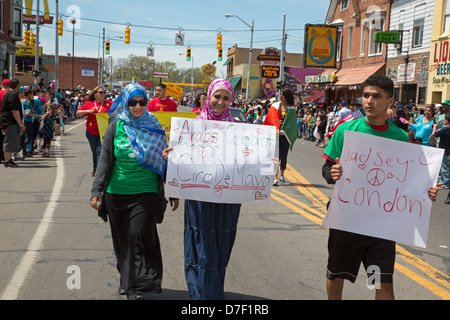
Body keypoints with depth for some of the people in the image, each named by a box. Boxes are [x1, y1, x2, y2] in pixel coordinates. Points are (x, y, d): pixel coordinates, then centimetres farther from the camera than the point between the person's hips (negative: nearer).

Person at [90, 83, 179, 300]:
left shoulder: (154, 128, 3)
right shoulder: (116, 126, 2)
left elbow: (164, 161, 8)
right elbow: (105, 160, 1)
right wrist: (96, 191, -7)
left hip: (145, 193, -2)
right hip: (116, 193, 2)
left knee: (139, 237, -8)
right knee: (121, 240, 12)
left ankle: (138, 288, -2)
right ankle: (127, 279, 29)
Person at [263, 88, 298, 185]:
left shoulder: (291, 109, 4)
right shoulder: (275, 106, 5)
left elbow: (291, 122, -3)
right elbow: (273, 119, -5)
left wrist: (283, 131, -16)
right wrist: (276, 129, -21)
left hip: (285, 134, 1)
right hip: (275, 134, -1)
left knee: (284, 155, 8)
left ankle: (282, 174, 32)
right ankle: (275, 177, -19)